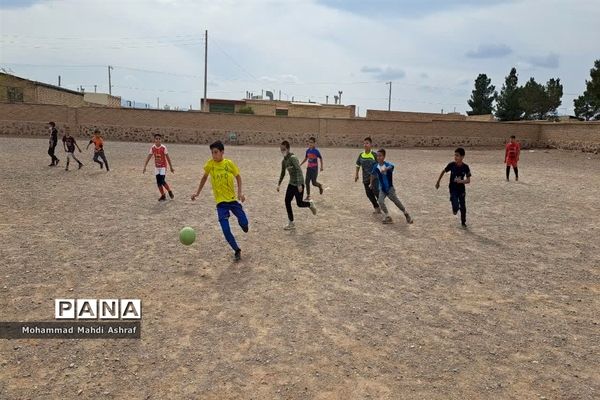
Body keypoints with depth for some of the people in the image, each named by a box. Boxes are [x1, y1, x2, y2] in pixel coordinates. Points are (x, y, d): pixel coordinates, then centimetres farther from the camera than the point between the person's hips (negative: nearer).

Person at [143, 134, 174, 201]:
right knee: (158, 182, 3)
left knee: (162, 181, -13)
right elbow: (148, 157, 2)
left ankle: (169, 191, 12)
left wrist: (171, 167, -3)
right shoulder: (152, 148, -4)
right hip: (156, 167, 4)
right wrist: (144, 167, -2)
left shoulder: (163, 147, -14)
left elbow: (168, 158, -7)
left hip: (163, 167, -4)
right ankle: (163, 196, 15)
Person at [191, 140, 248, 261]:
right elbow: (205, 177, 10)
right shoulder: (210, 164, -7)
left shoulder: (229, 163, -9)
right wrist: (198, 192, 10)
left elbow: (238, 176, 4)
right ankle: (237, 250, 11)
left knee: (244, 223, 1)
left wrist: (240, 192, -7)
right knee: (226, 230, -9)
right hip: (221, 201, 0)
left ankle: (243, 223, 40)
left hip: (233, 199, 0)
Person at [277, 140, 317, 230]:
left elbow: (299, 170, -25)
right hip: (291, 183, 8)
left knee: (299, 203, -4)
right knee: (287, 201, 0)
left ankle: (310, 204, 31)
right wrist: (279, 184, 21)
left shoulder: (293, 158, -18)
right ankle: (291, 223, 7)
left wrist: (299, 184, -32)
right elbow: (283, 173, 22)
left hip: (298, 183, -8)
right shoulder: (284, 161, 8)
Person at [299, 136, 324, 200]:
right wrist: (300, 164, 10)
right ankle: (308, 195, 11)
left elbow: (321, 159, -2)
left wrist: (321, 167, -6)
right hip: (309, 168, 5)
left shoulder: (316, 151, -11)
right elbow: (305, 159, 16)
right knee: (307, 182, 1)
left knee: (313, 183, -3)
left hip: (314, 169, -5)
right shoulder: (308, 150, 4)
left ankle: (320, 186, 31)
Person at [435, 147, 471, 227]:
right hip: (453, 189, -1)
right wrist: (438, 182, 10)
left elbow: (468, 180, -13)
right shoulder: (451, 165, -14)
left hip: (461, 189, 1)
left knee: (463, 207, 12)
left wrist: (462, 181, -34)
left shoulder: (465, 167, -13)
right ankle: (455, 208, 21)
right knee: (456, 207, -16)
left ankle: (463, 222, 33)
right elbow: (443, 171, 4)